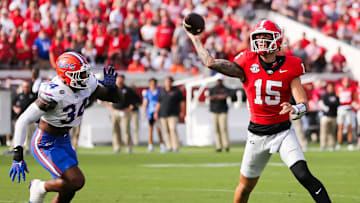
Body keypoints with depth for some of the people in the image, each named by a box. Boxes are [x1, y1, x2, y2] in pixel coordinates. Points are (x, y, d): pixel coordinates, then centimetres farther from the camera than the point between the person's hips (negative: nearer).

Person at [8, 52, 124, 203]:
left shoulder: (88, 85, -8)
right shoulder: (54, 93, -30)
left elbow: (117, 98, 3)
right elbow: (23, 121, -28)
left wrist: (110, 86, -21)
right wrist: (17, 156, -33)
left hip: (63, 140, 8)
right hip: (45, 144, -8)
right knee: (77, 181, -19)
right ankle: (40, 188, 6)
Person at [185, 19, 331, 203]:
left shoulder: (289, 67, -6)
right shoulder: (247, 64, -4)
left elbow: (303, 104, -10)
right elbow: (211, 63, -8)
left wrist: (294, 109, -33)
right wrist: (195, 39, -1)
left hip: (283, 132, -2)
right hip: (257, 135, 2)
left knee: (304, 176, -18)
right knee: (245, 186, 11)